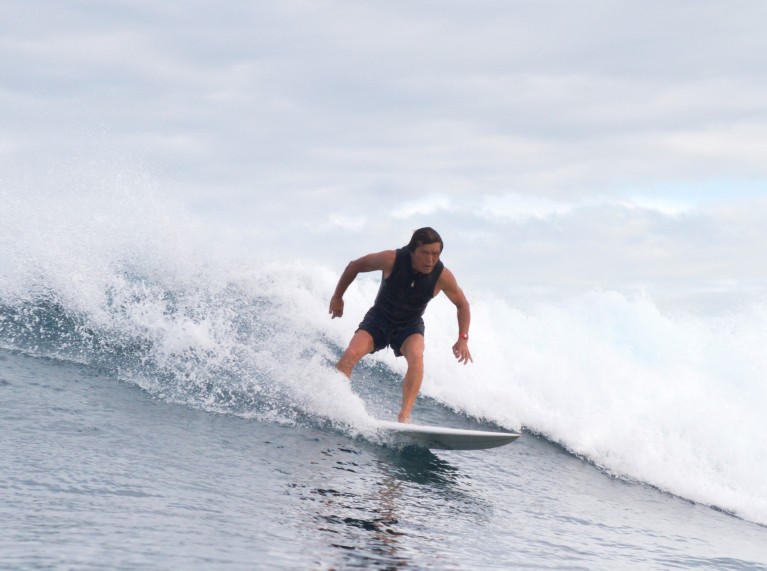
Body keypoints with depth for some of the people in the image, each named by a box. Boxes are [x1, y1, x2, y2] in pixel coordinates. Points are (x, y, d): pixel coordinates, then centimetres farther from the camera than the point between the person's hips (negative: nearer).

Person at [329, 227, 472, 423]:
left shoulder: (442, 276, -21)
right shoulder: (392, 260, -25)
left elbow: (462, 305, -3)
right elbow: (355, 266, -8)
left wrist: (462, 339, -15)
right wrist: (337, 297, 2)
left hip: (410, 326, 0)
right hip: (379, 319, 0)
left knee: (416, 357, -32)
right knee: (351, 354, -25)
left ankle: (404, 415, -34)